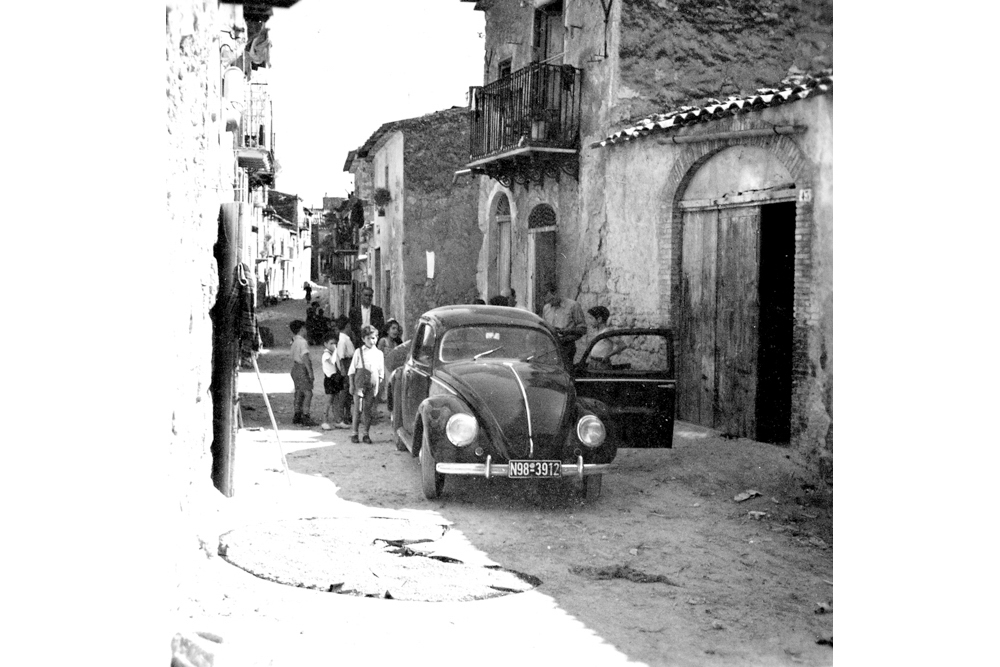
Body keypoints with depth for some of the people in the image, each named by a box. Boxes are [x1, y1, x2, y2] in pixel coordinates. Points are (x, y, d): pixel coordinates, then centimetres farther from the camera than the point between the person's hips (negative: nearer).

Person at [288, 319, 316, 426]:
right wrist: (310, 373, -18)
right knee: (308, 393, -8)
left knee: (299, 393, 14)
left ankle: (297, 416, 17)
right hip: (302, 369, -9)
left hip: (295, 369, 9)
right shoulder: (302, 342, -15)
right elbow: (305, 358, -19)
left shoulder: (294, 342, 12)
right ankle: (305, 417, -13)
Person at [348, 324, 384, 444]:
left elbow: (381, 373, 10)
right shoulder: (358, 352, 1)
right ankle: (354, 433, 7)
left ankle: (365, 434, 12)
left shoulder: (379, 353, 7)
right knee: (357, 409, -2)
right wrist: (352, 385, -3)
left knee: (368, 411, 4)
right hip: (359, 385, -2)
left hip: (372, 386, 2)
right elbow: (352, 370, 3)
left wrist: (379, 388, 7)